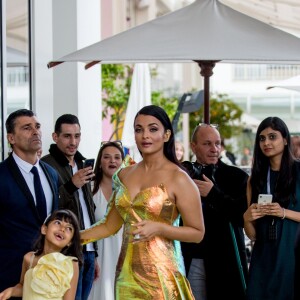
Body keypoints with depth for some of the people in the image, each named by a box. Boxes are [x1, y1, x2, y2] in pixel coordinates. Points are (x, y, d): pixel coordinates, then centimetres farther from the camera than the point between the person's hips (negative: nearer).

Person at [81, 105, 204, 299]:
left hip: (161, 274, -5)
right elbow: (110, 226, 14)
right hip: (127, 273, 5)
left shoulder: (179, 179, -8)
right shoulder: (125, 174, 8)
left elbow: (197, 233, -6)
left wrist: (159, 228, -18)